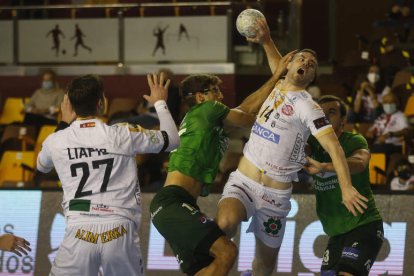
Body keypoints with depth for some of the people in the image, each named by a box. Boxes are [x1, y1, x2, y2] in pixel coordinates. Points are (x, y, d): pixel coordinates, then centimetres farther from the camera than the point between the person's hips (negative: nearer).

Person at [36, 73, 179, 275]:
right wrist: (160, 103, 31)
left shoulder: (56, 141, 4)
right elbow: (171, 140, 15)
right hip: (120, 231, 0)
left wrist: (64, 123, 37)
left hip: (80, 233, 0)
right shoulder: (123, 135, -1)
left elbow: (42, 166, 30)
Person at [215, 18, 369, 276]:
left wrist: (347, 188, -33)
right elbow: (278, 64, 34)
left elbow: (333, 146, -21)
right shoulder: (279, 87, 8)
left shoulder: (307, 107, -10)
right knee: (226, 223, -30)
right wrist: (266, 40, 18)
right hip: (242, 183, 3)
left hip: (274, 195, -3)